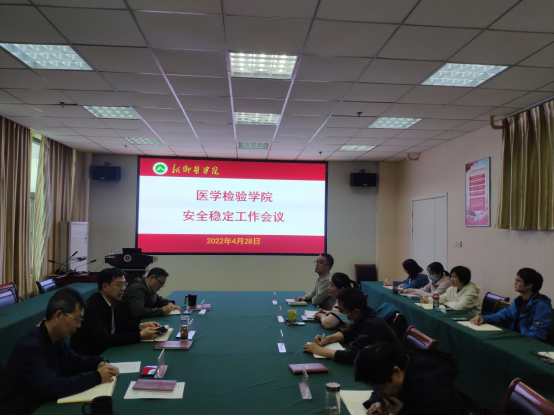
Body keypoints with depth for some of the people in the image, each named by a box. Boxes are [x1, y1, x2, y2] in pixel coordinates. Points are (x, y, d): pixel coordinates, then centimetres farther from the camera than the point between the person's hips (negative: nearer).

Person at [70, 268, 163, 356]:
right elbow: (104, 340, -32)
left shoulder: (111, 302, 0)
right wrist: (140, 336, -31)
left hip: (105, 350, 7)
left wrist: (140, 326, -5)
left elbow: (122, 322, 15)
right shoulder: (92, 307, -24)